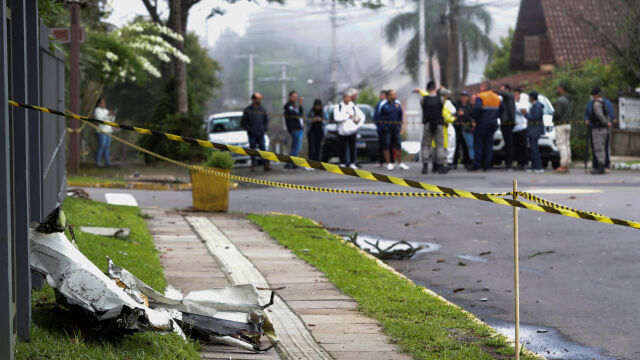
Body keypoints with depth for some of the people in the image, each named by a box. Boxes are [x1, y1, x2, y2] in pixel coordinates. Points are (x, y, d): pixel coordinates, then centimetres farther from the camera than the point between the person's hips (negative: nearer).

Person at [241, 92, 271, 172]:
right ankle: (253, 165, 8)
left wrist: (265, 128, 0)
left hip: (260, 133, 2)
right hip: (251, 134, -2)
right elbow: (243, 122, 1)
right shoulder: (247, 110, 1)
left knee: (263, 148, -6)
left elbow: (266, 120, 17)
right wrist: (249, 129, -9)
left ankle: (266, 165, -9)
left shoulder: (262, 110, 10)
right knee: (253, 149, 2)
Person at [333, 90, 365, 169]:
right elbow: (336, 118, -13)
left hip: (352, 132, 2)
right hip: (342, 132, -2)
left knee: (352, 148, 0)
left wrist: (358, 125, 0)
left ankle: (352, 163, 7)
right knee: (343, 148, 0)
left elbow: (362, 116, 15)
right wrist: (348, 116, -11)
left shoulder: (354, 107, 11)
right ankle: (343, 163, 6)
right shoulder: (338, 107, 3)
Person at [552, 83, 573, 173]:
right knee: (567, 145, 9)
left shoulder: (560, 100, -16)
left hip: (560, 125, -9)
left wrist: (554, 118, -4)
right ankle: (567, 166, 10)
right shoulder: (569, 100, 14)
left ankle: (563, 166, -12)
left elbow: (557, 113, -23)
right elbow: (571, 114, 19)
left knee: (561, 145, -9)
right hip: (568, 124, 9)